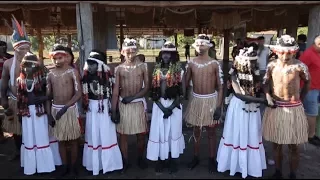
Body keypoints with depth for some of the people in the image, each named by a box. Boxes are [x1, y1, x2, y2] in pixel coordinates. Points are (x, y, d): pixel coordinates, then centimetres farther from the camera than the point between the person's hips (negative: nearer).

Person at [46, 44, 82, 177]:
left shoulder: (72, 72, -8)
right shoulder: (50, 74, 4)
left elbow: (78, 93, -13)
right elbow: (48, 95, 8)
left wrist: (65, 107, -19)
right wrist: (49, 113, 1)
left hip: (70, 109, -3)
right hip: (55, 109, 4)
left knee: (72, 139, 6)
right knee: (60, 139, 12)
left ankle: (73, 165, 21)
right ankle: (64, 165, 26)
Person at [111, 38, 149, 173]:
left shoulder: (142, 67, -1)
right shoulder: (119, 69, -1)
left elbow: (146, 87, -3)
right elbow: (115, 91, -3)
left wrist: (132, 97, -15)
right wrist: (114, 110, -8)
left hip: (139, 104, 0)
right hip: (123, 105, 0)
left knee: (141, 134, 9)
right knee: (123, 135, 7)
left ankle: (140, 158, 31)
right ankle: (125, 162, 24)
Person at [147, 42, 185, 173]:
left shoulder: (178, 70, -3)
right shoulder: (157, 70, 5)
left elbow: (180, 92, -6)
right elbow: (153, 91, 1)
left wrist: (171, 107, -15)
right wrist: (162, 107, -10)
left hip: (174, 104, -2)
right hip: (159, 105, 2)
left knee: (173, 130, 6)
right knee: (159, 131, 5)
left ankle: (173, 160, 20)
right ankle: (160, 159, 19)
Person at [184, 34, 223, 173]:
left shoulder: (214, 64, -7)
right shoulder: (191, 64, 0)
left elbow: (220, 87, -5)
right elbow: (185, 83, 5)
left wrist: (219, 107, -11)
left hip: (211, 100, -2)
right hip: (196, 100, 2)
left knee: (211, 132, 9)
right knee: (196, 131, 14)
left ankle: (212, 159, 25)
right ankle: (196, 157, 30)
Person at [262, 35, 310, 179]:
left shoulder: (299, 66, -9)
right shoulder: (271, 65, -3)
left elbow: (307, 82, 7)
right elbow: (266, 83, 6)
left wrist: (301, 98, 3)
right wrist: (268, 97, -11)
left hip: (293, 109, -2)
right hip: (275, 108, 2)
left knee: (293, 145, 8)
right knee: (276, 143, 13)